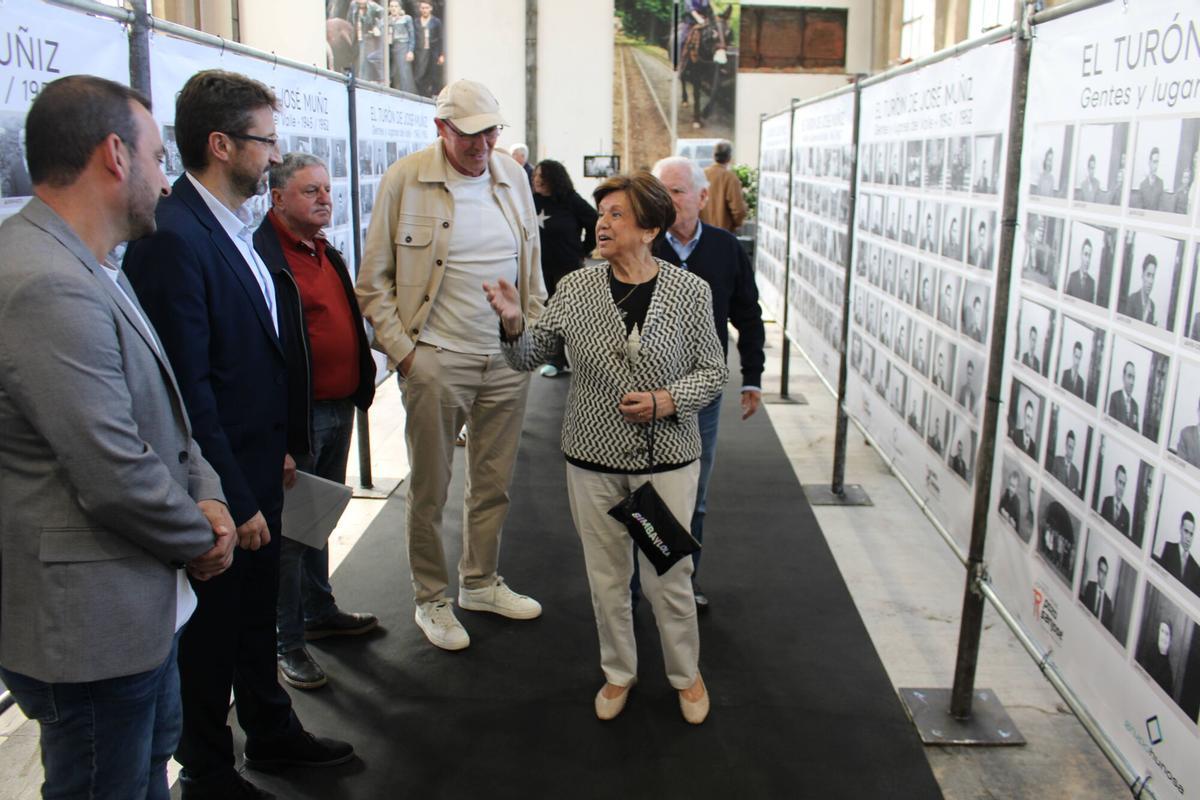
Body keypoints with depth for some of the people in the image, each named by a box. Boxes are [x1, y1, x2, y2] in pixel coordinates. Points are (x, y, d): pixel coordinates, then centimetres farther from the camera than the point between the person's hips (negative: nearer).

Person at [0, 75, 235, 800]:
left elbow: (158, 412, 14)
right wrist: (201, 536, -9)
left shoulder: (88, 270, 8)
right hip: (89, 628, -10)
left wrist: (205, 493, -2)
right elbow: (115, 478, -27)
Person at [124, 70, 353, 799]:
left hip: (258, 467, 8)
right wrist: (234, 499, -19)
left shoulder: (235, 229, 7)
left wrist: (279, 448, 13)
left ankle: (271, 730, 43)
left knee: (257, 609, 23)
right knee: (213, 627, 11)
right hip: (218, 483, -8)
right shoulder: (172, 239, -22)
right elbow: (188, 387, -23)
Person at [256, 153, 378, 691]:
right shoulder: (262, 256, -16)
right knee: (289, 529, 2)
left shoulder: (327, 253, 13)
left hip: (339, 407, 9)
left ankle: (319, 611, 38)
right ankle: (287, 642, 15)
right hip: (296, 417, -9)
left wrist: (361, 384, 16)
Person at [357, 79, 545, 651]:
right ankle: (431, 599, 24)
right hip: (436, 361, -4)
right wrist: (401, 349, -9)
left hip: (508, 358, 5)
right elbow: (373, 280, -3)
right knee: (430, 489, 6)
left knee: (493, 482, 14)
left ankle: (481, 583, 33)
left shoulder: (513, 176, 7)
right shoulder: (405, 180, -7)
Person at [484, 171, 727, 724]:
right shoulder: (577, 287, -2)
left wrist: (665, 400, -17)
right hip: (593, 458, 2)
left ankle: (686, 674, 34)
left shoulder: (689, 291, -6)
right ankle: (618, 672, 37)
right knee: (606, 576, 14)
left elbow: (713, 372, 0)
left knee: (669, 578, 8)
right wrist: (514, 323, -21)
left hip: (665, 459, -2)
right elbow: (529, 358, 0)